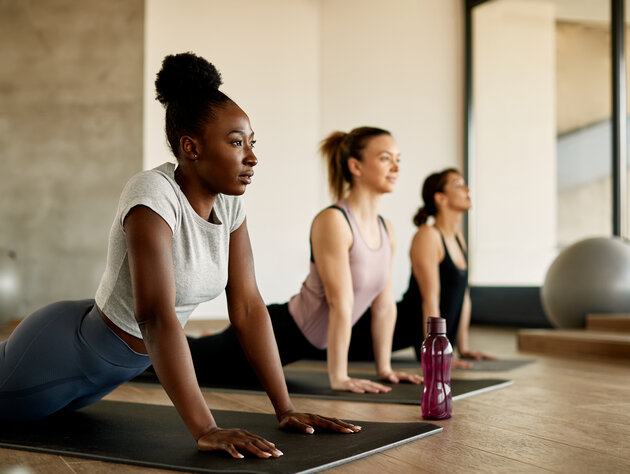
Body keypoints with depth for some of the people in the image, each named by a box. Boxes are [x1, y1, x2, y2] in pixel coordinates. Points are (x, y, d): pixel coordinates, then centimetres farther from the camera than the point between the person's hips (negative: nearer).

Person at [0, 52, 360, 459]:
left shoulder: (230, 202, -10)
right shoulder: (154, 195, -32)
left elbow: (248, 306, -9)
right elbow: (157, 318, -39)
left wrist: (286, 409, -13)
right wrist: (206, 430, -43)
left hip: (127, 363, 8)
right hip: (68, 351, -7)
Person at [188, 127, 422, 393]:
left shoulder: (386, 230, 0)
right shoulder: (332, 221, -25)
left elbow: (385, 305, 5)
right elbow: (340, 303, -28)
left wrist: (384, 369, 5)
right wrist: (338, 378, -29)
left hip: (310, 344, 8)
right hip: (280, 332, -8)